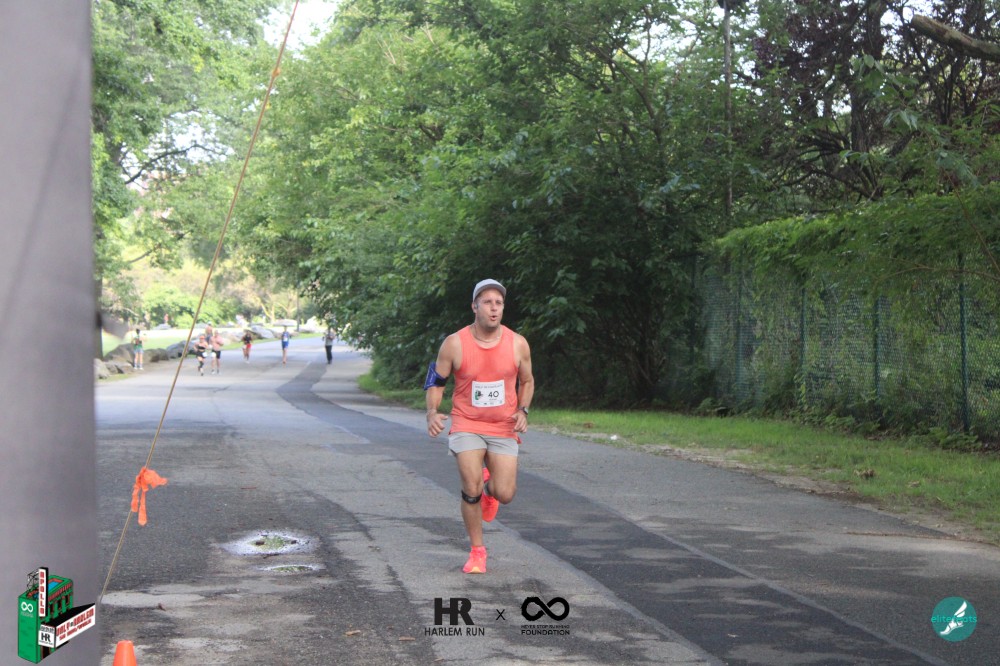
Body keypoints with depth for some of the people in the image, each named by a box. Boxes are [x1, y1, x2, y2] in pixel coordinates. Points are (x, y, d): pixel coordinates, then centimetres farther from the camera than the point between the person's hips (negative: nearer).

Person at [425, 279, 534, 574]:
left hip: (504, 428, 1)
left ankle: (490, 485, 34)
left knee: (505, 495, -5)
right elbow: (436, 381, 2)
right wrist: (432, 412, -15)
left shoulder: (517, 344, -4)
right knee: (471, 491, -11)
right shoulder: (454, 344, -9)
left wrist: (522, 411, -6)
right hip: (466, 425, -1)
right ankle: (477, 550, 11)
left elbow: (527, 382, 11)